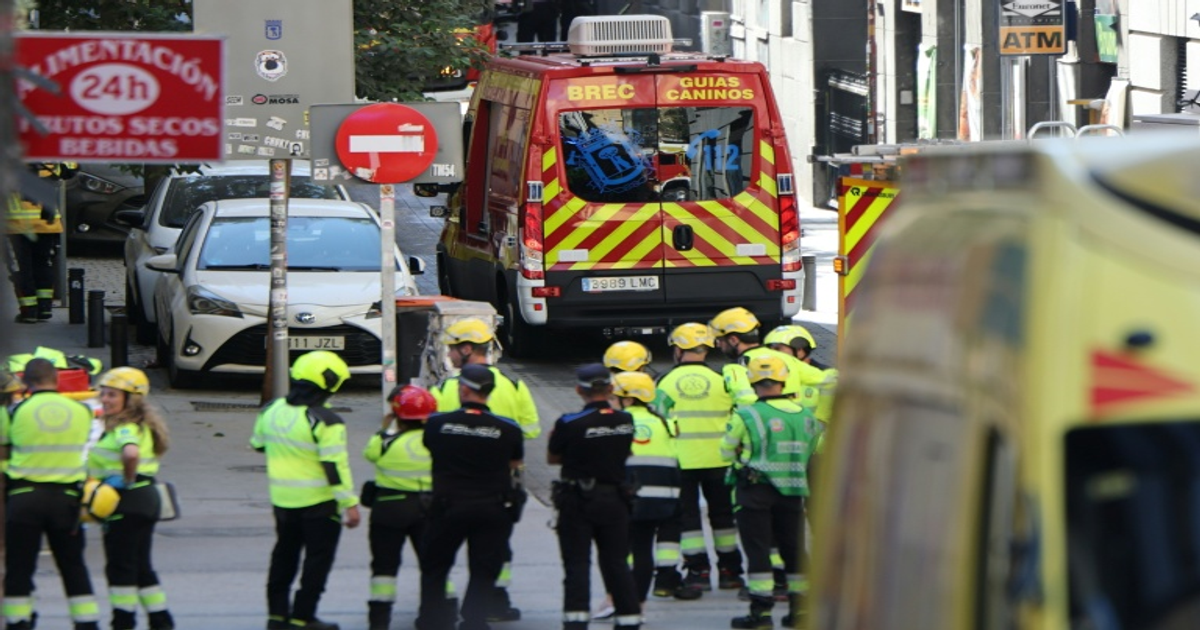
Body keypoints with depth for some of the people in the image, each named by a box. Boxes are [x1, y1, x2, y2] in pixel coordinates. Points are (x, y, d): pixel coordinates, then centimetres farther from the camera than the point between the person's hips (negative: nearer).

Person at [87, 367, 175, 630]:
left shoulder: (125, 429, -17)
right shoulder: (141, 425, 14)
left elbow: (130, 452, -38)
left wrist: (127, 479, -23)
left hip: (127, 501, -10)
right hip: (146, 497, 10)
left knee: (120, 566, -3)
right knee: (141, 566, 15)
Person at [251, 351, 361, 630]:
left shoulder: (271, 411, 0)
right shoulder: (325, 422, -20)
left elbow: (258, 444, 16)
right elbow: (336, 467, -21)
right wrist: (350, 504, -17)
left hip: (282, 499, 6)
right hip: (319, 502, -6)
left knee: (284, 554, 19)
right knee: (318, 559, 4)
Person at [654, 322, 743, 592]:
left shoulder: (666, 383, -4)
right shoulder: (721, 381, -2)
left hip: (680, 460, -1)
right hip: (717, 459, 1)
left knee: (687, 513, 6)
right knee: (722, 512, 13)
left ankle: (698, 569, 1)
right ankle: (729, 569, 17)